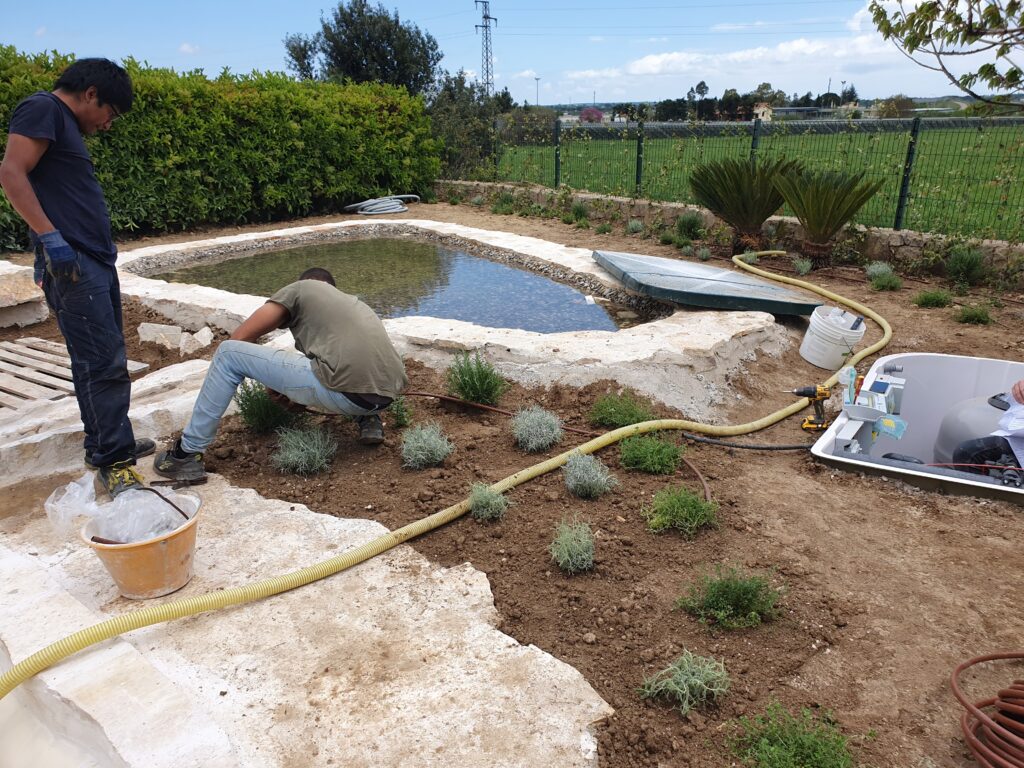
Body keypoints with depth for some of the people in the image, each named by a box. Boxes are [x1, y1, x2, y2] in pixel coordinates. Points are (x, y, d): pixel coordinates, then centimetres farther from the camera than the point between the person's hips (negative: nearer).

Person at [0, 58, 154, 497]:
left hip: (95, 262, 10)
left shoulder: (66, 124, 23)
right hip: (72, 264, -10)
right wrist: (50, 238, -22)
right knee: (103, 363, -11)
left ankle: (109, 442, 24)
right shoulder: (43, 109, -5)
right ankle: (112, 462, -6)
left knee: (104, 359, 14)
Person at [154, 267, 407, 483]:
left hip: (348, 393, -7)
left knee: (228, 353, 7)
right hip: (388, 394, 7)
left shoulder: (300, 289, 18)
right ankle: (369, 420, 19)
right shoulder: (353, 302, 35)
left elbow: (240, 338, 14)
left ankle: (187, 454, 10)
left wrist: (272, 379, 30)